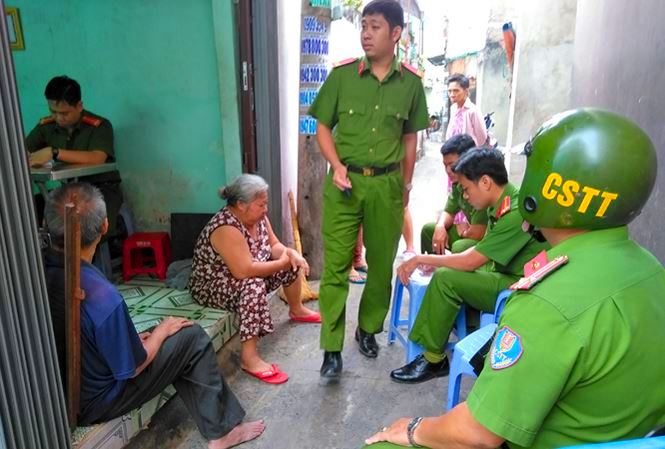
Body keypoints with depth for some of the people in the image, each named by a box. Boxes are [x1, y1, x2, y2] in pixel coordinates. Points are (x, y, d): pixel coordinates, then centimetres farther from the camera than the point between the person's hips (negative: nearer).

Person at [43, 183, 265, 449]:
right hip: (94, 404, -7)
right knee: (193, 337, 0)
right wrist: (162, 330, -3)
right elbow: (133, 367, -20)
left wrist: (133, 338, 6)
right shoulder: (103, 297, -35)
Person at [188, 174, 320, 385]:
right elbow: (244, 271, -39)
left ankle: (296, 310, 30)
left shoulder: (257, 216, -6)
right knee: (254, 286, -38)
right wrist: (281, 263, -27)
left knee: (294, 264, 7)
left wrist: (290, 253, -17)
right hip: (211, 286, -9)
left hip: (245, 279, 9)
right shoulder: (226, 229, -32)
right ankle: (249, 358, -34)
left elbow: (274, 245, 4)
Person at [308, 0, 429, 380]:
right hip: (345, 181, -1)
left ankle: (368, 329, 33)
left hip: (386, 183, 2)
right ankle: (332, 349, 9)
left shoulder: (411, 82, 2)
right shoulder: (342, 75, -2)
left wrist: (406, 184, 11)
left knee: (382, 264, 11)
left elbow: (410, 137, 11)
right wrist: (337, 166, -11)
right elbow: (323, 127, 3)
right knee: (336, 266, -2)